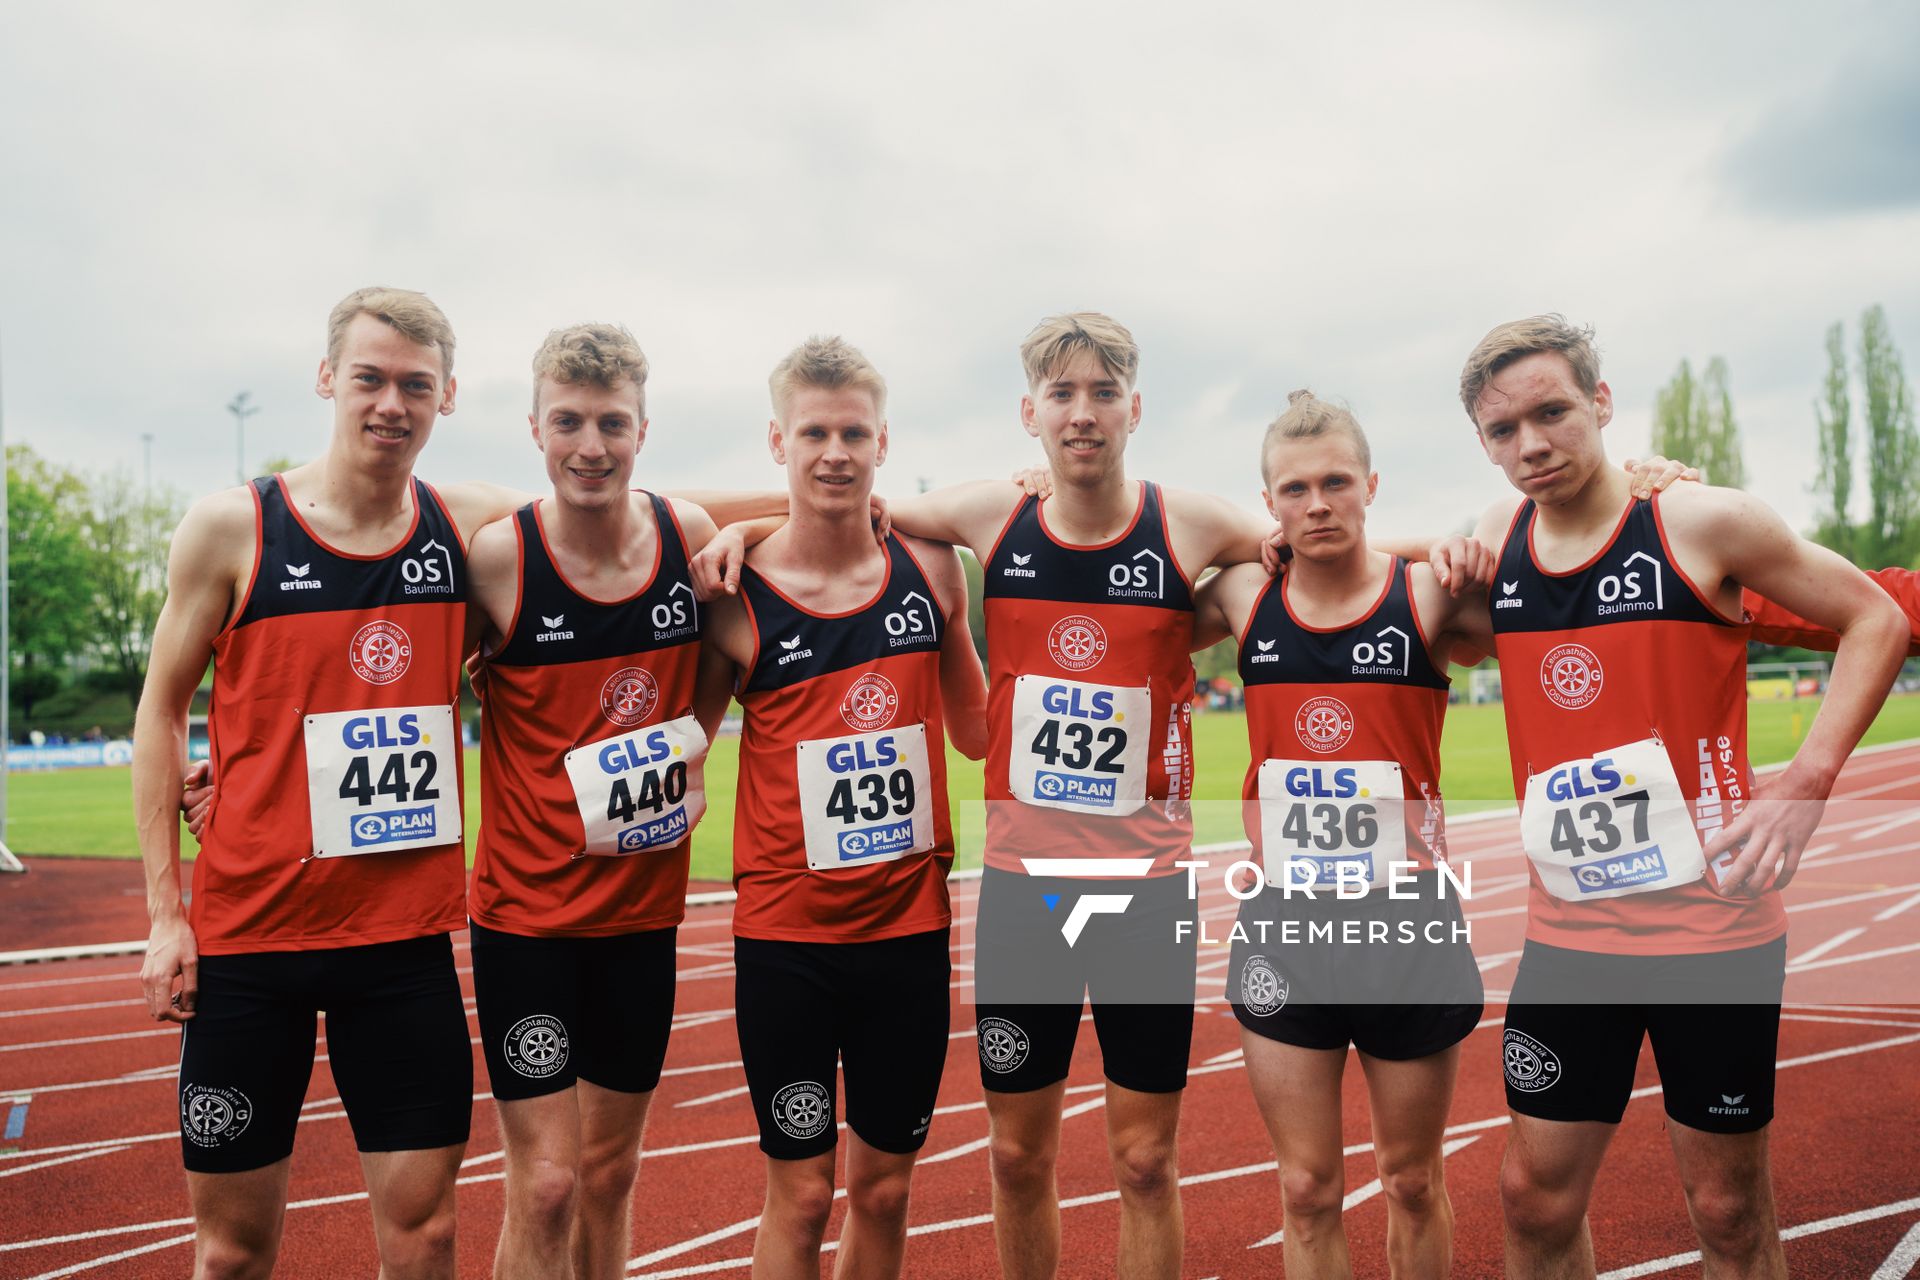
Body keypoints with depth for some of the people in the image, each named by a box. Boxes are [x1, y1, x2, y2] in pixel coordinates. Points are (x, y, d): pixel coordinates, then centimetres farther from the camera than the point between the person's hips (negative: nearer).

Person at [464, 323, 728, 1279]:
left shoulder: (691, 536, -4)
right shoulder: (494, 557, -13)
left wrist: (692, 747, -3)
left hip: (645, 904, 4)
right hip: (526, 906, -3)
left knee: (612, 1171, 17)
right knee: (544, 1184, -2)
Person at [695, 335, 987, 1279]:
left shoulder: (930, 571, 1)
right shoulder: (736, 599, -7)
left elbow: (977, 733, 11)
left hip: (911, 927, 3)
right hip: (785, 935, -3)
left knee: (884, 1185, 16)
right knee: (801, 1191, 7)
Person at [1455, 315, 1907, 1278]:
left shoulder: (1704, 524, -10)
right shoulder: (1494, 542, 3)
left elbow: (1876, 621, -1)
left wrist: (1805, 784, -12)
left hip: (1713, 921, -3)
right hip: (1568, 935, 4)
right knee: (1536, 1197, 11)